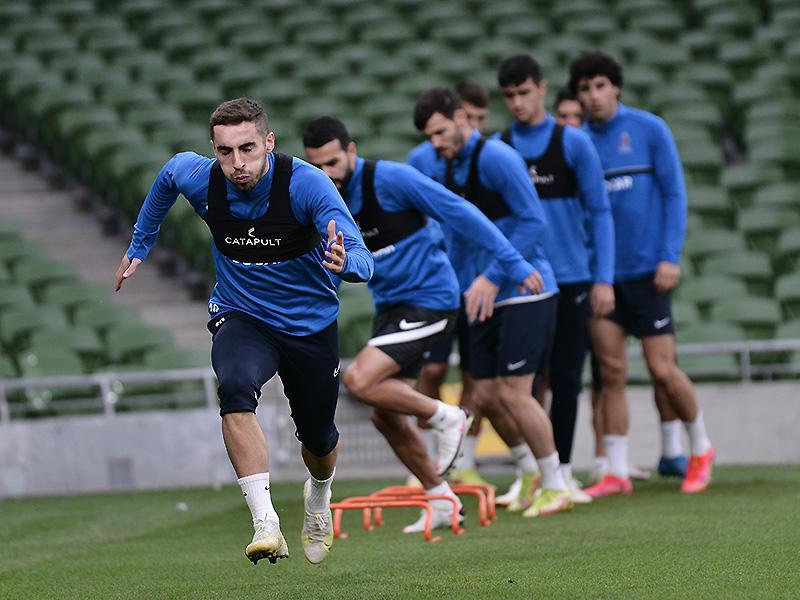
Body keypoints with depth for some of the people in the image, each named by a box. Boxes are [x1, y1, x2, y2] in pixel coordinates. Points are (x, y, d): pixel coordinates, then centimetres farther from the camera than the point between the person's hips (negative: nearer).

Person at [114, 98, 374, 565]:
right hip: (240, 314, 0)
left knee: (319, 439, 15)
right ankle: (266, 523, -38)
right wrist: (140, 245, 15)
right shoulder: (198, 177, -18)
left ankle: (319, 499, 53)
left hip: (311, 322, 0)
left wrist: (344, 261, -59)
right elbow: (167, 174, 10)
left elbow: (363, 262, -35)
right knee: (236, 390, -33)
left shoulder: (307, 184, -27)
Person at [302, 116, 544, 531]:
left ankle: (445, 418, -2)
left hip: (429, 301, -8)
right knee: (385, 416, 6)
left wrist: (513, 263, -14)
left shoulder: (389, 178, -18)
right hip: (390, 306, 8)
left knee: (359, 381, -23)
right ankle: (441, 503, 21)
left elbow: (459, 213, -15)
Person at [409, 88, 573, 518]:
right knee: (486, 396, 6)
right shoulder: (432, 164, 7)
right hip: (487, 299, 8)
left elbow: (534, 224, -20)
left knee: (513, 393, -10)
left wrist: (492, 276, -24)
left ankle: (556, 488, 2)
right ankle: (533, 475, 24)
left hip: (524, 292, -8)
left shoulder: (496, 158, -16)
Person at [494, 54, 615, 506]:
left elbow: (599, 212, 1)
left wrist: (604, 279, -6)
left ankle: (562, 472, 11)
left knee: (566, 380, 2)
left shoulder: (573, 143, 0)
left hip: (570, 279, -1)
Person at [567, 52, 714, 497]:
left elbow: (674, 193, -3)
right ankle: (616, 473, 5)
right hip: (601, 272, 3)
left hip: (646, 269, -3)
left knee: (662, 369, -3)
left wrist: (671, 257, -11)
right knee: (611, 372, 1)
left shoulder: (648, 130, -3)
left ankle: (701, 448, 20)